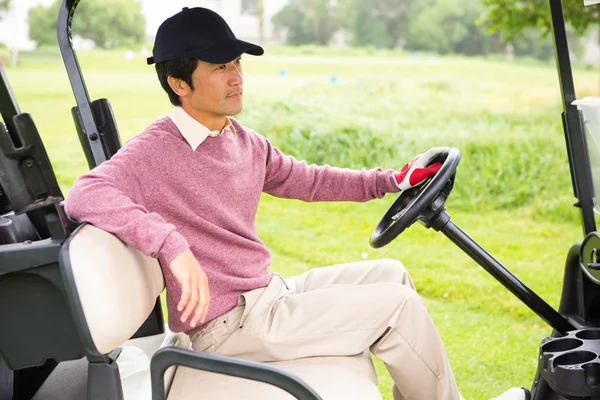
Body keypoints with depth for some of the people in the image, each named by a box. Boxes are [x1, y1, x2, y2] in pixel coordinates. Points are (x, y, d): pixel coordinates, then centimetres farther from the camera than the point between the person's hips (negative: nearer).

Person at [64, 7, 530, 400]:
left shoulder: (245, 141, 7)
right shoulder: (156, 151, -18)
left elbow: (305, 179, 20)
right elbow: (85, 195, -33)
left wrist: (390, 180, 16)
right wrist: (173, 245, -44)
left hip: (270, 293, 9)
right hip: (226, 324, -9)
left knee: (391, 274, 17)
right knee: (399, 306, -11)